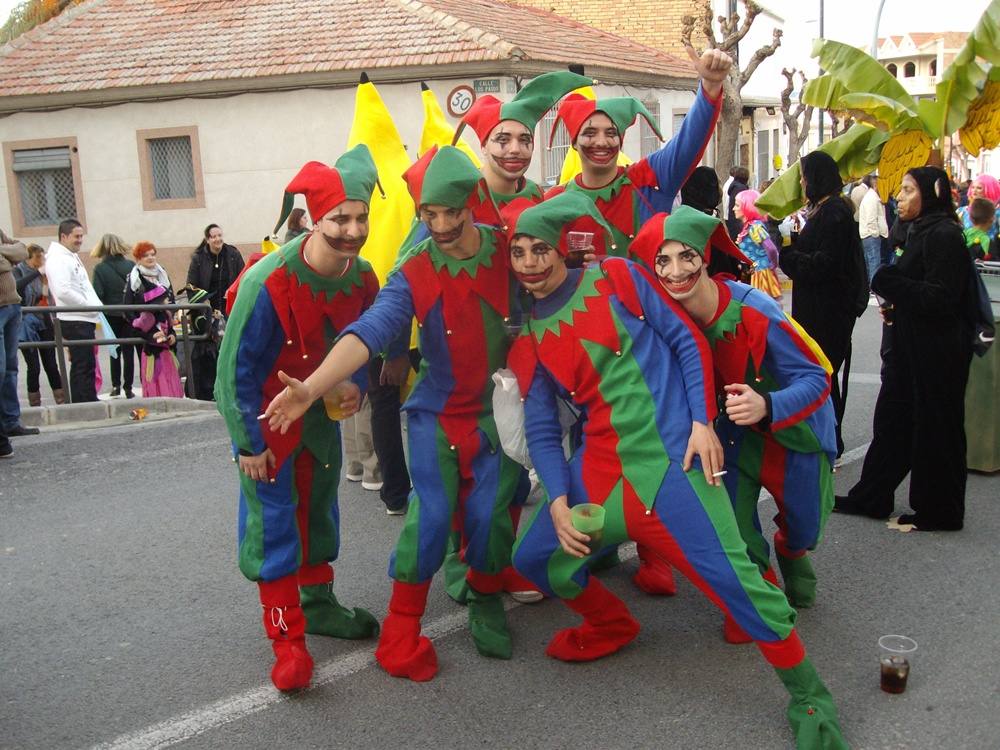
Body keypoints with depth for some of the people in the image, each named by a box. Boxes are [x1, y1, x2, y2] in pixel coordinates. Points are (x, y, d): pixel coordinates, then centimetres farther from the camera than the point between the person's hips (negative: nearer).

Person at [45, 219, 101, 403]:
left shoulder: (72, 257, 20)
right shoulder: (58, 259, -12)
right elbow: (63, 291, -23)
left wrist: (96, 306, 10)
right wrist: (90, 306, -16)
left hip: (84, 319, 10)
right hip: (74, 321, -10)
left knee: (87, 365, 13)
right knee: (82, 366, -8)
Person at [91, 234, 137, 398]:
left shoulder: (100, 269, -7)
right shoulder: (131, 266, -3)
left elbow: (97, 294, -14)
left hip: (112, 315, 0)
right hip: (131, 315, 1)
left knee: (115, 351, 14)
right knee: (128, 351, 5)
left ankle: (116, 386, 16)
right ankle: (128, 388, 4)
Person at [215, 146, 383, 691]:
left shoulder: (362, 278, -11)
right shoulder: (268, 283, -30)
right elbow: (236, 366, -22)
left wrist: (354, 383, -13)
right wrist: (248, 442, -18)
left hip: (322, 411, 6)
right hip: (267, 415, -6)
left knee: (319, 509, 17)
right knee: (273, 518, -5)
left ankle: (317, 604, 36)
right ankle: (287, 639, 4)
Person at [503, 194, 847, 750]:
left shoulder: (616, 277, 0)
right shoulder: (528, 342, 9)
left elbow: (688, 340, 1)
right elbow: (542, 430, 9)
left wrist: (702, 421, -8)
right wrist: (558, 502, -5)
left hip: (670, 456, -5)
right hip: (599, 466, 5)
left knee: (732, 576, -14)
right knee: (536, 559, 7)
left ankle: (810, 698, 6)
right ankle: (612, 625, 35)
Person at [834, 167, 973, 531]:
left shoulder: (944, 235, -16)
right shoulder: (920, 232, 13)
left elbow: (941, 298, -22)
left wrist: (888, 283, -16)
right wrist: (897, 305, 3)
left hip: (936, 354, -10)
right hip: (909, 347, 10)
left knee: (934, 429, 2)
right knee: (892, 420, 14)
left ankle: (938, 512, 16)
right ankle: (871, 497, 23)